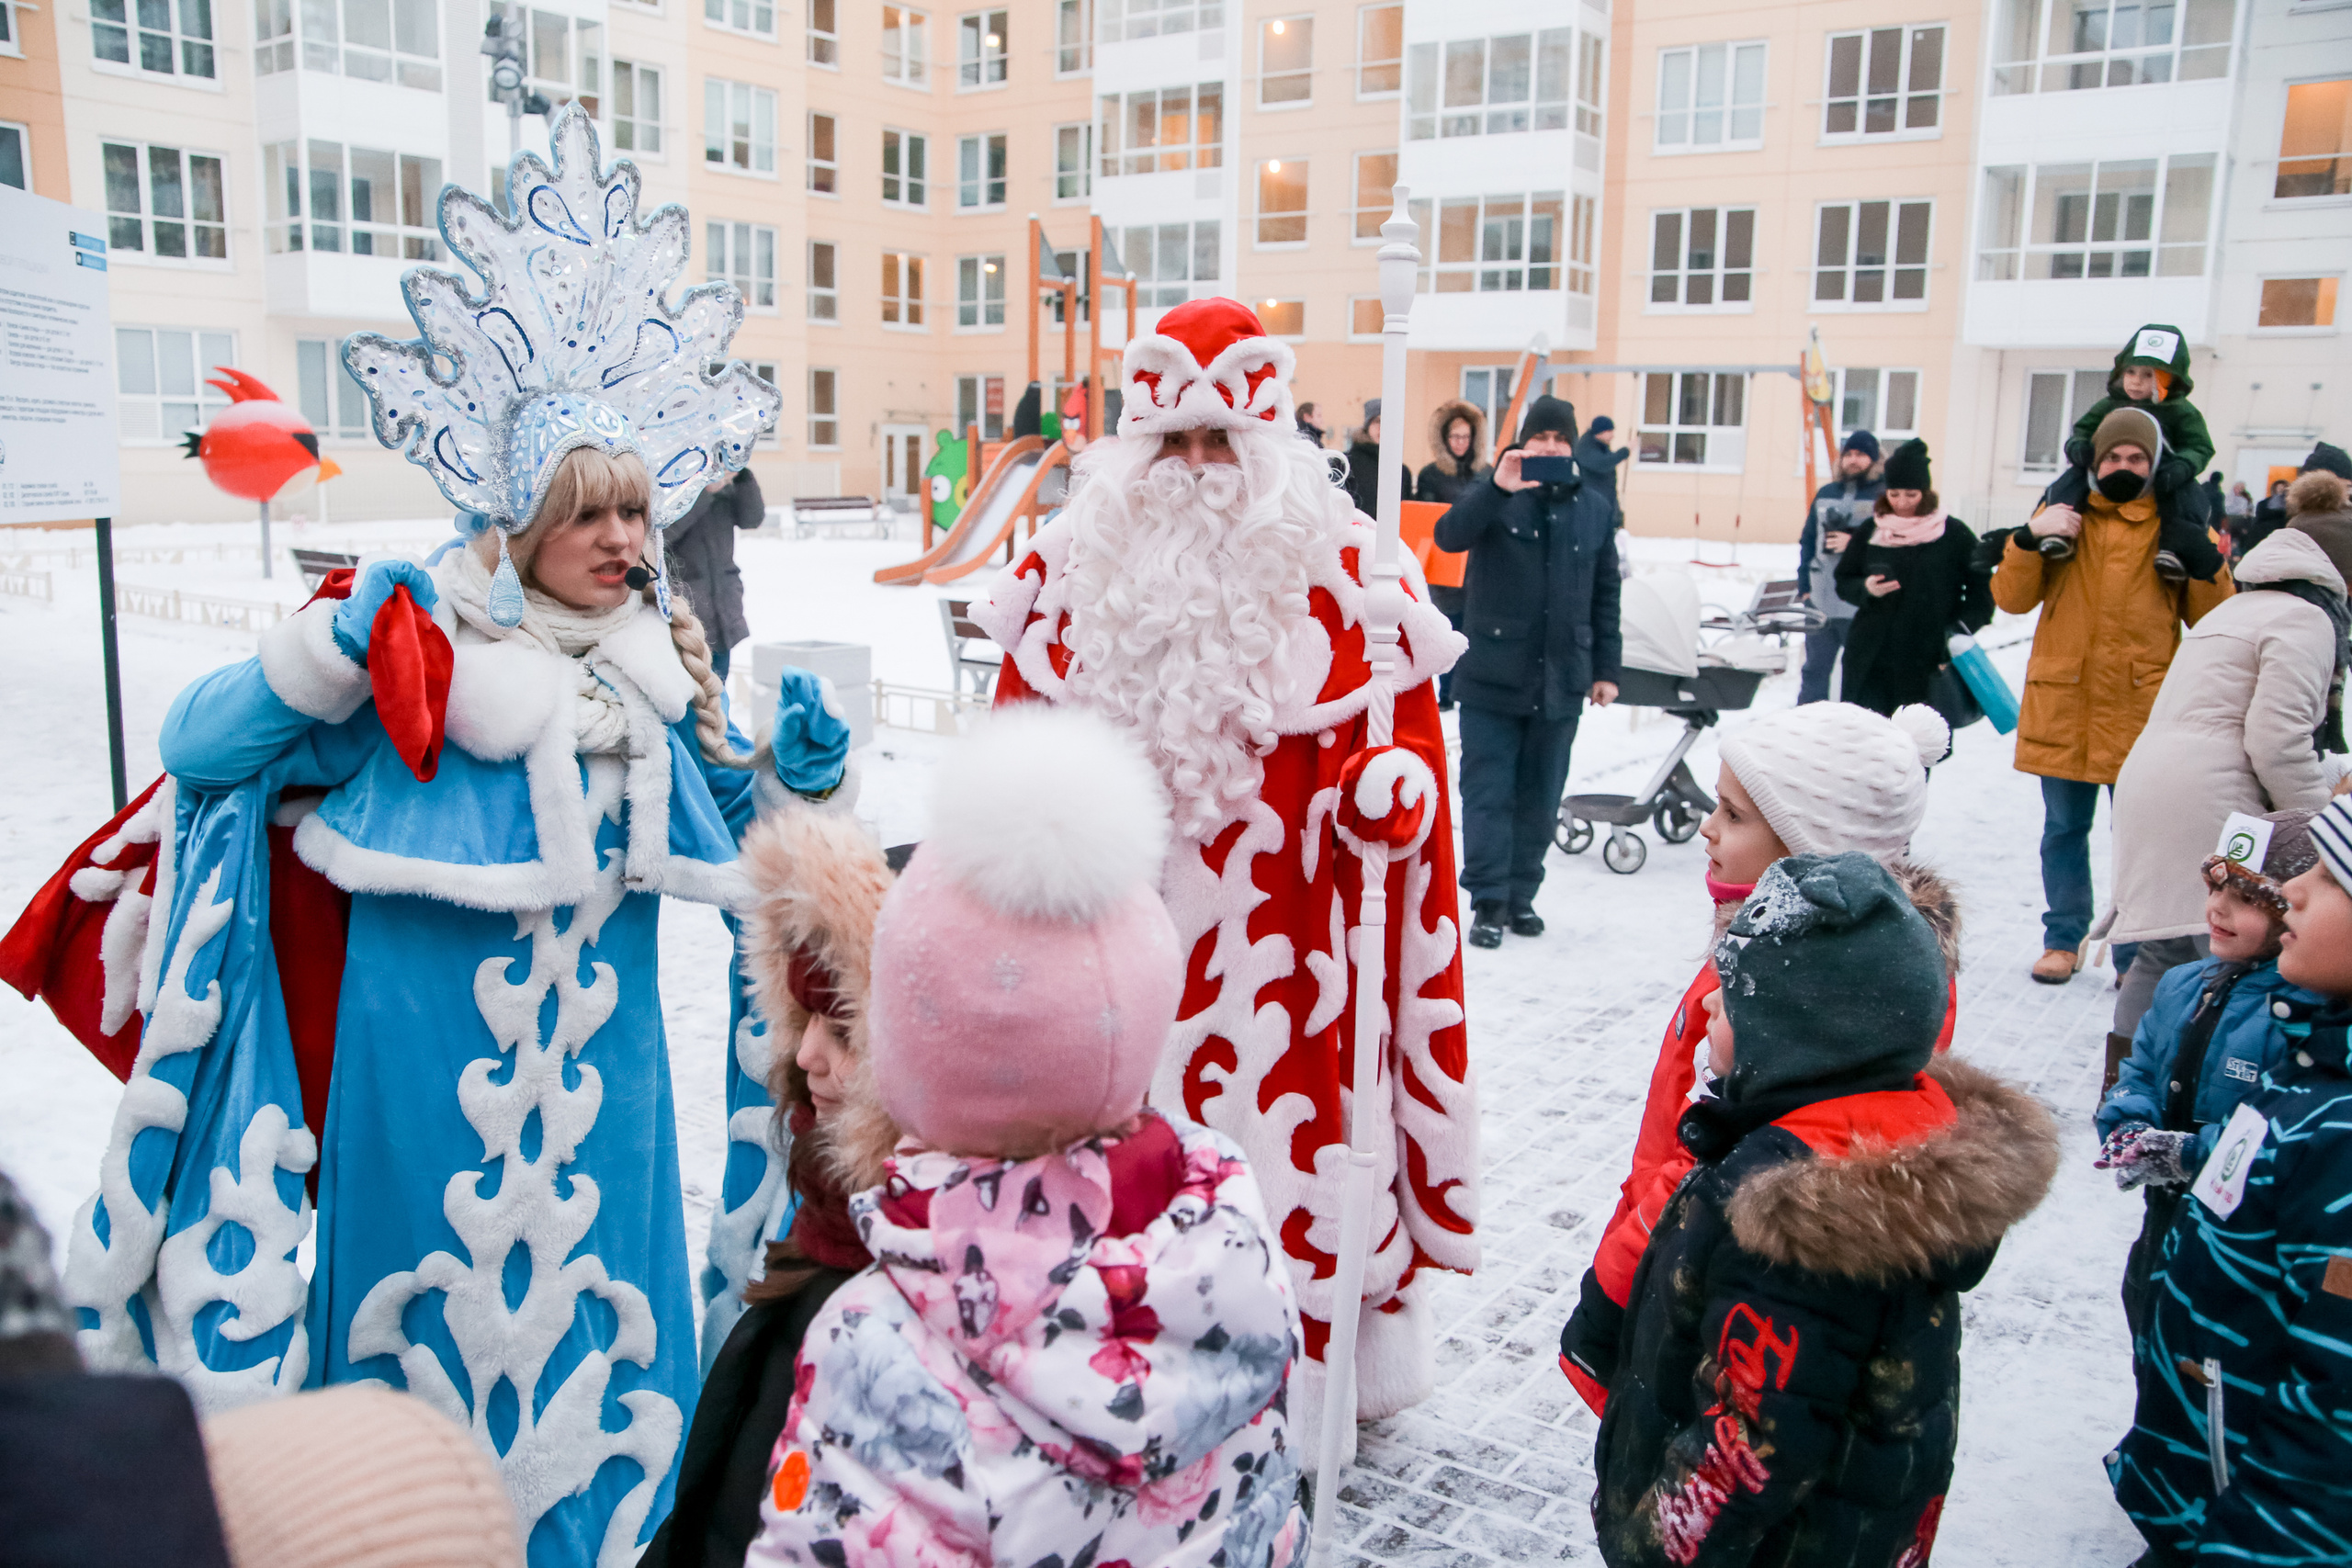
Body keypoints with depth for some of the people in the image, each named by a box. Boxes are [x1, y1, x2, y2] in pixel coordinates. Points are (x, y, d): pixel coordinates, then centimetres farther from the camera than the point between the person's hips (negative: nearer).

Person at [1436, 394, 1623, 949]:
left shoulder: (1595, 508, 10)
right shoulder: (1496, 496, 1)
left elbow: (1606, 594, 13)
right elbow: (1448, 535, -18)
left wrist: (1606, 668, 10)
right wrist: (1497, 487, -30)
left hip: (1560, 682, 3)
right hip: (1492, 677, -3)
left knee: (1540, 798, 9)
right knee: (1488, 792, -3)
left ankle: (1522, 895, 19)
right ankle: (1488, 902, 2)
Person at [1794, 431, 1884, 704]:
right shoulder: (1825, 494, 14)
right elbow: (1807, 541, 16)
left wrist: (1853, 543, -18)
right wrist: (1804, 585, 9)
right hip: (1820, 602, 5)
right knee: (1815, 670, 14)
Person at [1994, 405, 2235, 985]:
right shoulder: (2063, 517, 8)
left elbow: (2211, 618, 4)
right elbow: (2012, 598, 2)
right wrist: (2029, 539, -13)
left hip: (2141, 709, -1)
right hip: (2063, 704, 1)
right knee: (2064, 829, 10)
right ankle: (2064, 939, 23)